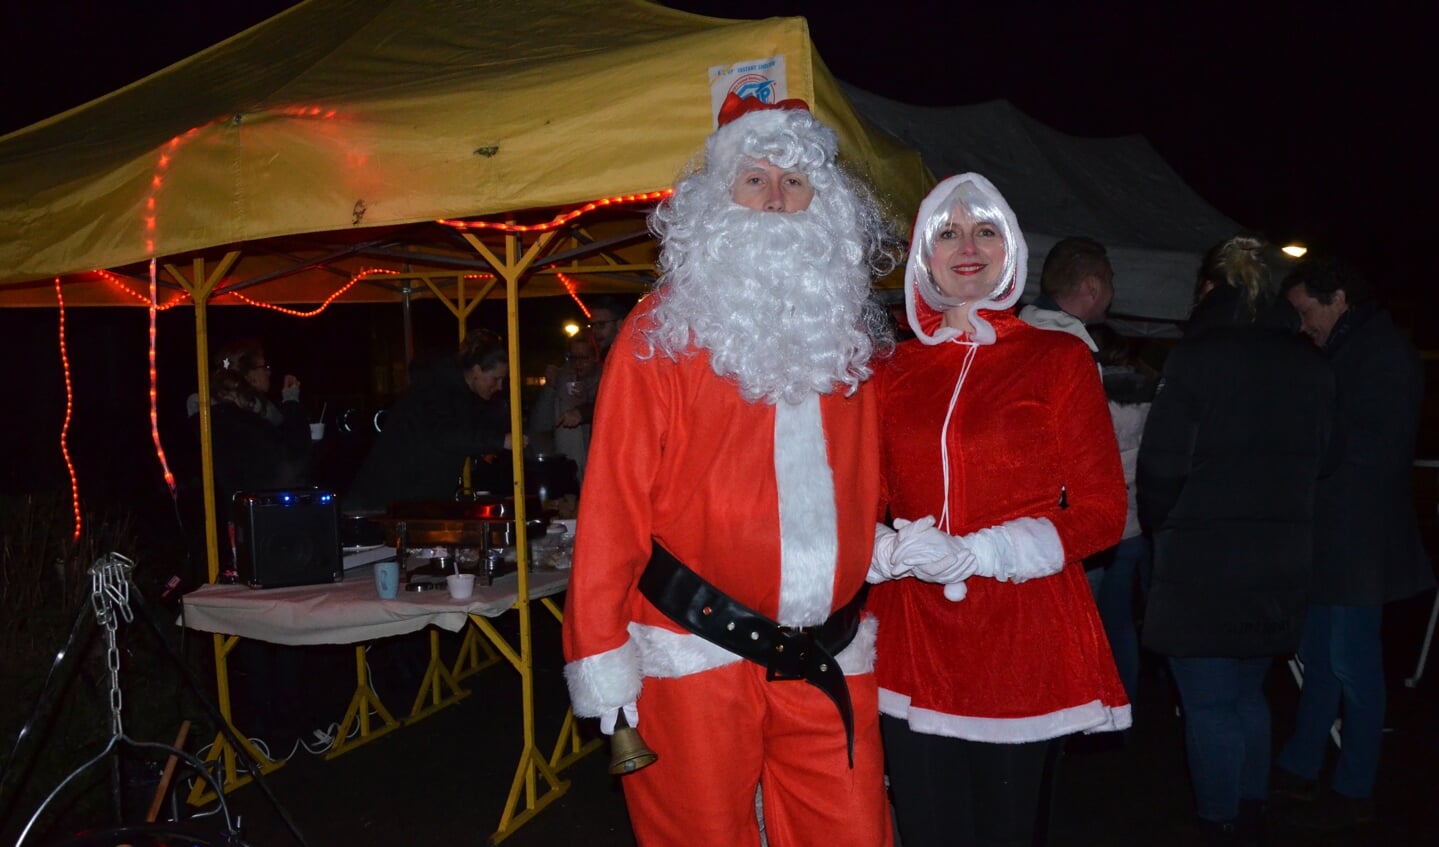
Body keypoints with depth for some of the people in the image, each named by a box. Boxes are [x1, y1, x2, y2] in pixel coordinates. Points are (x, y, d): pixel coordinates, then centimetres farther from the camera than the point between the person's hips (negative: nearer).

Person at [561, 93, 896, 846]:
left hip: (828, 662, 4)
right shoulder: (662, 333, -4)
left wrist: (860, 613, 14)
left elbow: (863, 492, 14)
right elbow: (614, 498, -8)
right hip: (696, 656, -3)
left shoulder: (845, 337, 9)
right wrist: (600, 655, -10)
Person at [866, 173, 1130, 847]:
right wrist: (890, 551, -11)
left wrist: (976, 552, -15)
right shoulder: (893, 371, 8)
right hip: (915, 644, 2)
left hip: (1025, 642, -2)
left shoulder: (1058, 360, 1)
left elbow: (1103, 510, -3)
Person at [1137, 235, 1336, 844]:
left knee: (1209, 705, 6)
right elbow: (1318, 460, 10)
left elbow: (1162, 463, -14)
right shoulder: (1310, 366, 5)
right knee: (1248, 694, 21)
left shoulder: (1195, 358, -14)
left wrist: (1159, 525, 3)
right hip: (1282, 561, 6)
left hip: (1203, 564, -6)